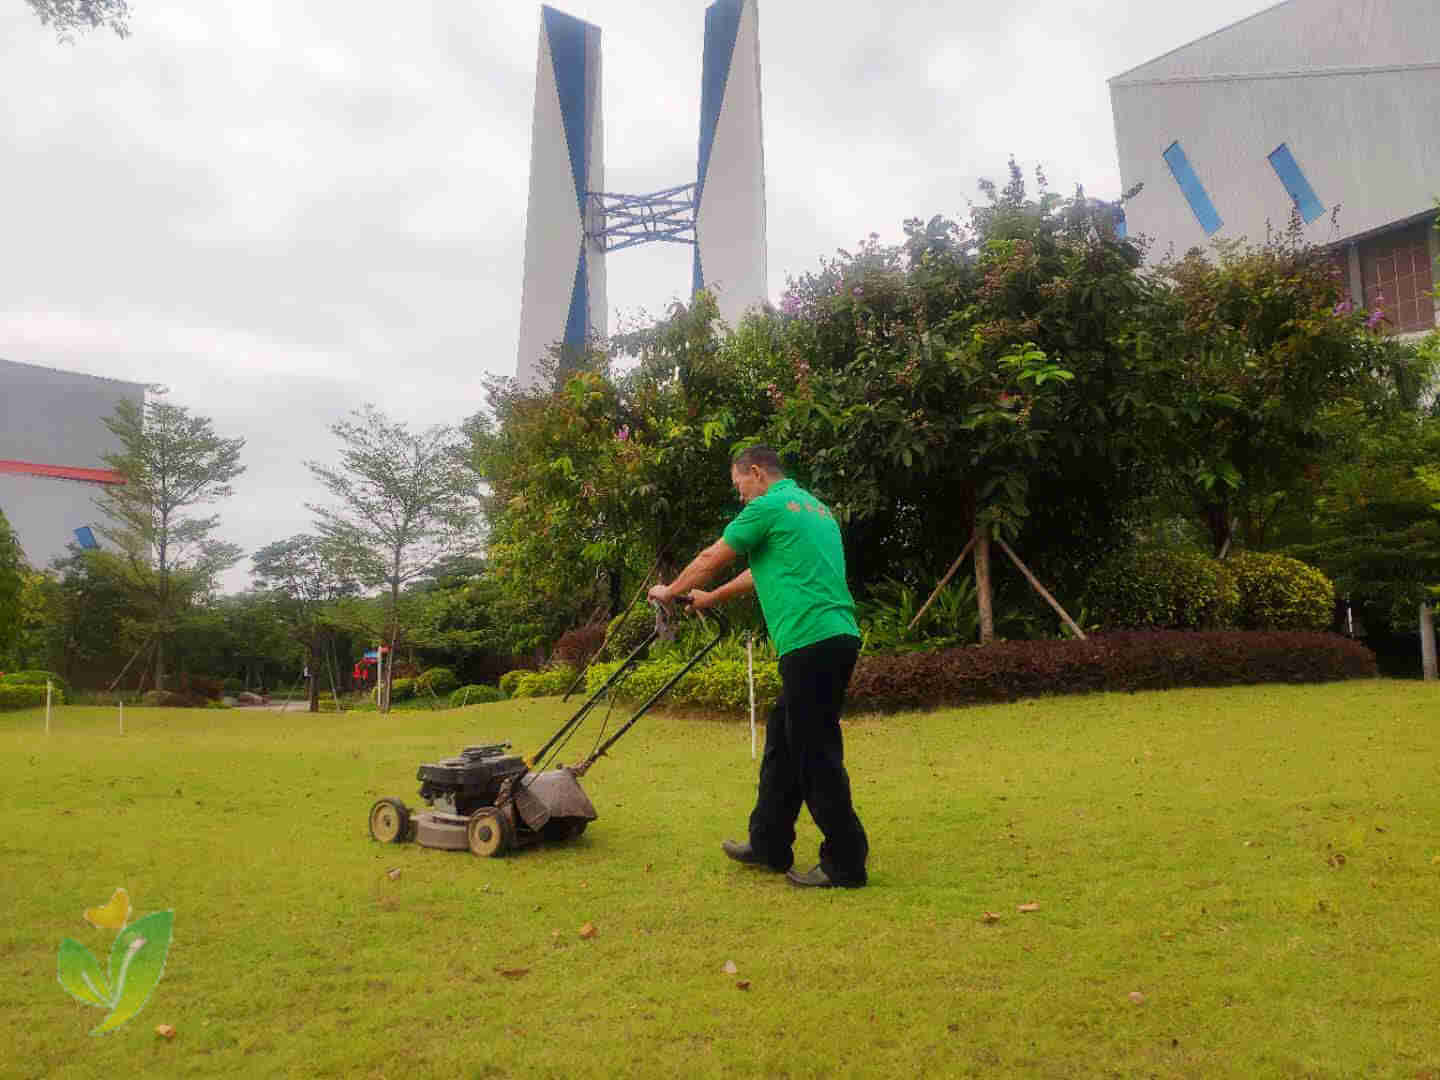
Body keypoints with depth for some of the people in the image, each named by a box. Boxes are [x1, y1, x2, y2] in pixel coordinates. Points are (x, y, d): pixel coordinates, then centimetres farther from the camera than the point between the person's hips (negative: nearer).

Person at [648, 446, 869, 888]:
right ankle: (769, 845, 26)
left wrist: (669, 592, 21)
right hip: (834, 638, 10)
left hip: (811, 642, -9)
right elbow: (764, 571, 32)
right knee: (782, 742, 17)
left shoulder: (769, 506, -5)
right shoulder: (814, 507, 23)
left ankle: (845, 863, 6)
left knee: (816, 754, -2)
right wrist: (711, 599, 42)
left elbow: (711, 560, 4)